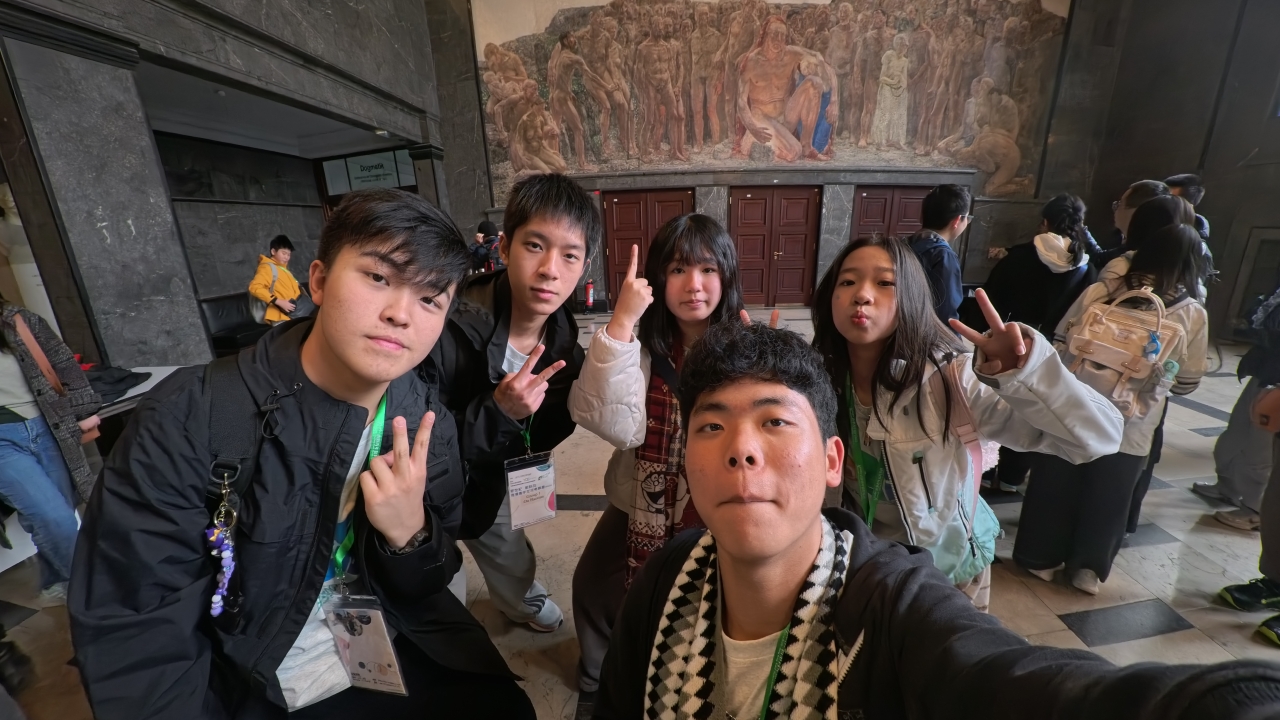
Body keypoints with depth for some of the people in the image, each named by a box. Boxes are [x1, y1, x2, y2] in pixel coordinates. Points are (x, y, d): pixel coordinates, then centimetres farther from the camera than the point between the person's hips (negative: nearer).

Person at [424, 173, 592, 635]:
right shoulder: (445, 326, -35)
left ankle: (523, 602, 61)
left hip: (487, 481, 6)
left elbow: (533, 438, -4)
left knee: (506, 546, 30)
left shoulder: (563, 342, -17)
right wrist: (497, 412, -41)